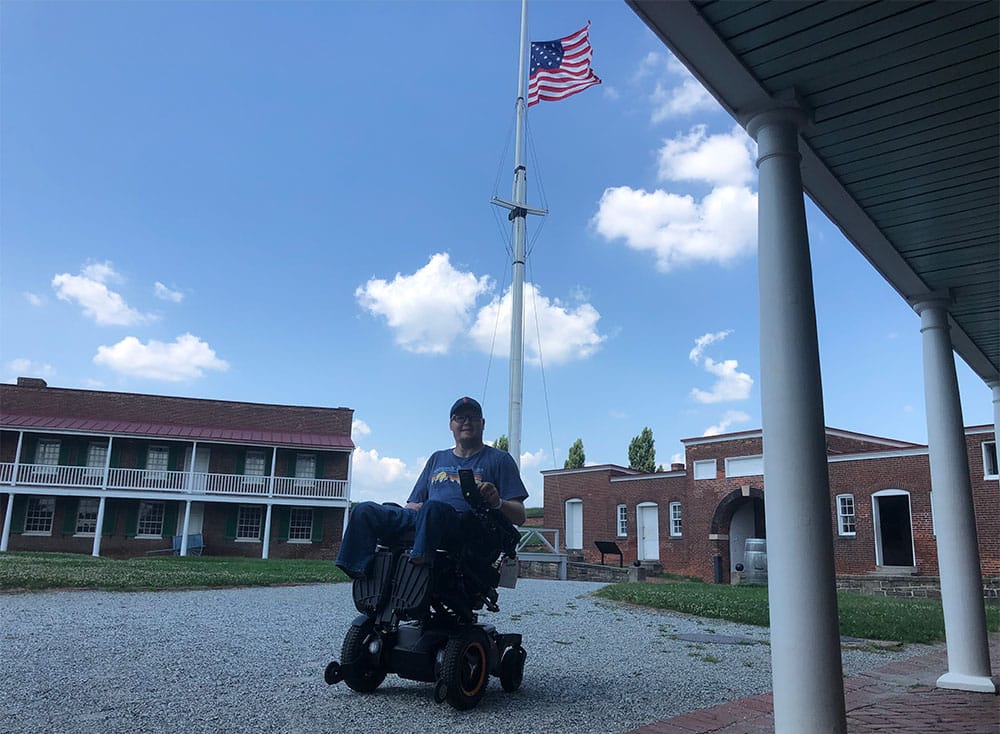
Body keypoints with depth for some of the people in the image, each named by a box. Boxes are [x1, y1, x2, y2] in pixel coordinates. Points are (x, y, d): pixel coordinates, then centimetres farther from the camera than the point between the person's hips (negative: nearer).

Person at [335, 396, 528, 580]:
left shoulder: (499, 459, 15)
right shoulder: (437, 458, 31)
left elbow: (519, 516, 5)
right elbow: (413, 503, 27)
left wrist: (496, 502, -17)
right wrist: (413, 508, 1)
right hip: (421, 521, 6)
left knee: (433, 507, -38)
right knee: (365, 511, -14)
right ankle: (359, 577, -27)